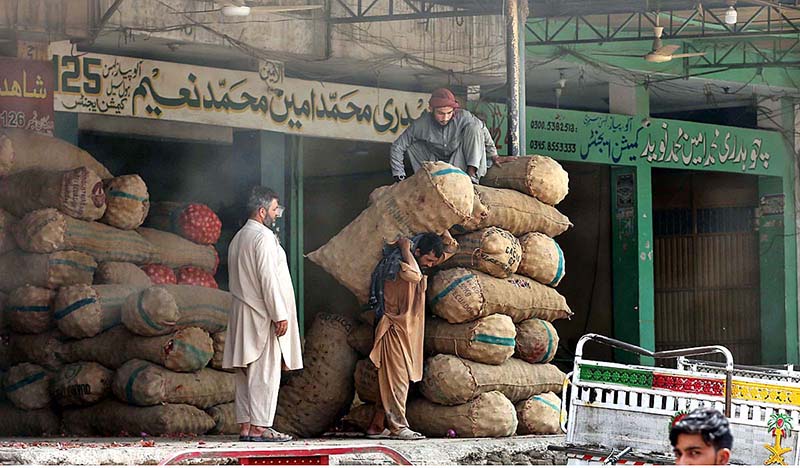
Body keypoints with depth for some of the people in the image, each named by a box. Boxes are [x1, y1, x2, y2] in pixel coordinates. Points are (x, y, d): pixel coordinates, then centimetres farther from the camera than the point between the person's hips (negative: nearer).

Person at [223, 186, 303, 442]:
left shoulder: (238, 238, 16)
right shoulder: (264, 237, -12)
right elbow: (268, 278, -18)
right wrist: (280, 315, -17)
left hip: (242, 314, 9)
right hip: (262, 315, -9)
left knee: (246, 372, 7)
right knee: (264, 372, -8)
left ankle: (245, 426, 7)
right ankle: (260, 427, -10)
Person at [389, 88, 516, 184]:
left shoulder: (463, 117, -22)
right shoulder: (421, 124, -20)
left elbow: (482, 130, -2)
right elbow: (397, 147, -10)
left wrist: (493, 155, 1)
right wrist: (399, 178, -12)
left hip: (460, 164, 0)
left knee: (473, 127, -23)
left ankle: (472, 174, -26)